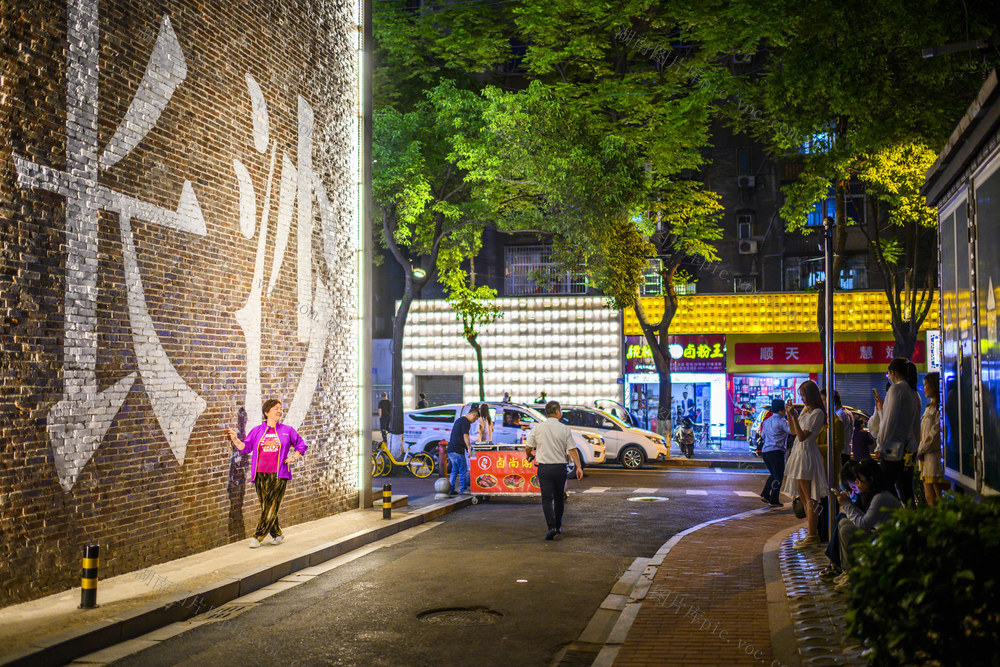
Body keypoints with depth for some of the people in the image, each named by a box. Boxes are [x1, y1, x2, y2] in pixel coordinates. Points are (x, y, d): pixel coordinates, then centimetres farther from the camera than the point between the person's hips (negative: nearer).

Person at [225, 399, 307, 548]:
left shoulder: (287, 430, 8)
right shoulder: (257, 431, 11)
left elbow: (301, 445, 17)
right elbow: (245, 446, 11)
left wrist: (294, 458, 3)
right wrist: (235, 439, -5)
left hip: (279, 475, -2)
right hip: (260, 475, 2)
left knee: (272, 507, -8)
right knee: (265, 507, 3)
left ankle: (258, 537, -4)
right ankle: (277, 534, 18)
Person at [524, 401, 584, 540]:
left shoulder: (537, 427, -1)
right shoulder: (565, 429, -2)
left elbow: (528, 447, 2)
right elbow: (572, 450, -7)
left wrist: (529, 455, 23)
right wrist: (578, 467, -6)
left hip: (544, 467, -1)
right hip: (560, 467, 1)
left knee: (547, 498, -2)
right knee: (559, 498, 17)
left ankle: (552, 526, -18)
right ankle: (558, 526, 27)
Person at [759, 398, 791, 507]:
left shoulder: (766, 421, 15)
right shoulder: (781, 421, -9)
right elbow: (792, 430, -19)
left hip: (765, 452, 7)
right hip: (776, 451, -7)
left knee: (773, 474, 23)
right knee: (778, 477, 2)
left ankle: (765, 494, 15)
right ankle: (774, 500, 1)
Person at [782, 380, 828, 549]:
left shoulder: (817, 413, -13)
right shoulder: (805, 410, 14)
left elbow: (802, 436, -20)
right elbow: (793, 431, 19)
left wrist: (794, 416, -24)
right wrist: (789, 414, 10)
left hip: (807, 454, -9)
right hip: (799, 453, 9)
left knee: (809, 498, -7)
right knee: (803, 496, 11)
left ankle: (813, 536, -4)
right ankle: (812, 533, 17)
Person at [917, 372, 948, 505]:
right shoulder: (929, 407, 20)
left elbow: (936, 431, -14)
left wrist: (921, 450, -7)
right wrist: (920, 450, 11)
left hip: (935, 454, -9)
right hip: (926, 456, 9)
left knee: (937, 497, -7)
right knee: (929, 497, 7)